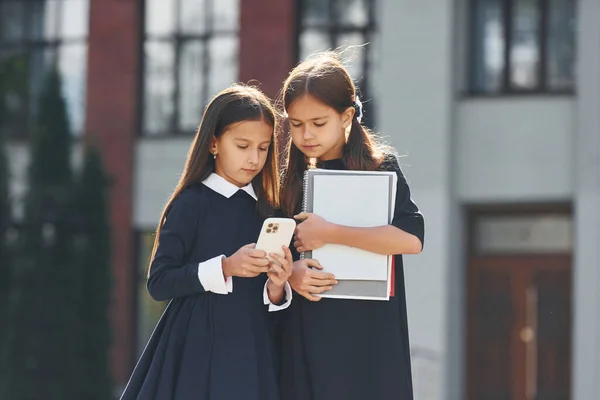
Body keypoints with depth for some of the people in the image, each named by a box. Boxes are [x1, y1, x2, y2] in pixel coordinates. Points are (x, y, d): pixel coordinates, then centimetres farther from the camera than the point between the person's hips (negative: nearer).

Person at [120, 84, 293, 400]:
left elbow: (269, 300, 14)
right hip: (198, 350, -4)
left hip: (252, 350, 4)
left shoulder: (267, 211, 9)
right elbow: (159, 282, -10)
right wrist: (225, 268, -19)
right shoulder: (191, 204, -4)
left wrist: (277, 286, -9)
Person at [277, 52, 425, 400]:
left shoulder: (380, 166, -2)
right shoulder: (294, 180, 12)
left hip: (367, 337, -4)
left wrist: (329, 233, -15)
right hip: (307, 340, 4)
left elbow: (412, 238, -17)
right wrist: (290, 274, -8)